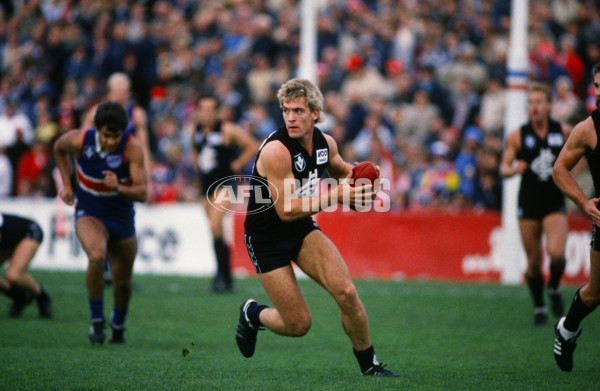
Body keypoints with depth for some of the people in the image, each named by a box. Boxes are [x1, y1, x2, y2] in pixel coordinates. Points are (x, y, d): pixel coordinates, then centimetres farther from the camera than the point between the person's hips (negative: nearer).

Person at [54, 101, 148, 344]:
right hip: (89, 213, -1)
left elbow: (142, 193, -26)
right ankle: (96, 319, -15)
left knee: (123, 282, 9)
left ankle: (118, 322, 43)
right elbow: (59, 148, 8)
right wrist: (66, 185, 5)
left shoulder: (133, 148, -23)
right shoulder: (79, 140, -18)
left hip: (122, 219, 1)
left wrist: (118, 187, -44)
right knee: (97, 256, -32)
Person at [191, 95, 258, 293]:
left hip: (224, 185, -7)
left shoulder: (227, 130, -12)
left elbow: (253, 146, -10)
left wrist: (237, 165, -9)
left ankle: (222, 275, -14)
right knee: (216, 232, 10)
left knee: (215, 228, -20)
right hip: (206, 184, 7)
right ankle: (226, 279, 19)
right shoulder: (196, 129, 8)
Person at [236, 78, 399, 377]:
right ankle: (252, 314, 28)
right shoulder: (276, 151, -26)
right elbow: (286, 210, -27)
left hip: (303, 229, 6)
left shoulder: (325, 143, -4)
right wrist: (336, 195, -30)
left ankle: (369, 365, 4)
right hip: (266, 238, -6)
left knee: (346, 292, -13)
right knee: (298, 324, -4)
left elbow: (342, 169, 20)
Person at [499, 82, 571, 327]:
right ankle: (539, 309, 23)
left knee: (556, 253, -20)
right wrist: (513, 169, -23)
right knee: (533, 262, 3)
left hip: (555, 205, 0)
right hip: (528, 205, 0)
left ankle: (554, 289, 11)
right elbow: (503, 168, -1)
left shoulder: (563, 132, 1)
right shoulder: (517, 136, -1)